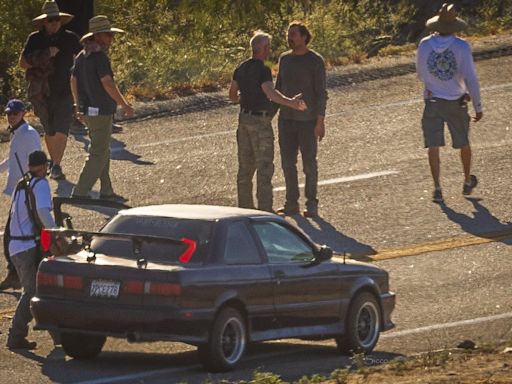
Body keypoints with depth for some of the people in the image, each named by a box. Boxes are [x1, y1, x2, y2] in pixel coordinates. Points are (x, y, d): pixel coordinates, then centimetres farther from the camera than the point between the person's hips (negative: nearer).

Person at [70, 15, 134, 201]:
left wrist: (78, 105, 28)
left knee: (103, 152, 17)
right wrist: (124, 105, -16)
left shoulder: (82, 56, 11)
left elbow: (73, 81, 17)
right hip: (100, 111, -10)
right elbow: (107, 83, -22)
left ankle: (106, 191, 22)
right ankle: (80, 192, -7)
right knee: (99, 154, -5)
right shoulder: (99, 56, -18)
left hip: (88, 110, 10)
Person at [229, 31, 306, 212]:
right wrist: (290, 102, -49)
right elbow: (270, 92, -35)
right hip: (260, 122, -8)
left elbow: (232, 95, 19)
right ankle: (265, 210, -8)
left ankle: (244, 207, 20)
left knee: (245, 166, 14)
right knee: (264, 167, -6)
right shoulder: (262, 70, -18)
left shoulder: (241, 69, 8)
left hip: (244, 118, 8)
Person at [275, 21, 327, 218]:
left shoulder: (316, 61, -9)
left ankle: (311, 205, 9)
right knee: (288, 162, 6)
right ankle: (291, 204, 14)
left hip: (308, 120, -5)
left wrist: (320, 121, -15)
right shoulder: (284, 59, 8)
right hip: (287, 119, 5)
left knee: (309, 163, -1)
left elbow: (321, 92, -10)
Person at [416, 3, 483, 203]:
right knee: (463, 143, 19)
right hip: (456, 103, -1)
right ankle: (467, 182, 35)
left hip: (433, 102, 1)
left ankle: (437, 188, -8)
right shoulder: (461, 47, -16)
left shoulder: (425, 45, -8)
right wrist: (478, 106, -8)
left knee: (433, 146, 2)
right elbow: (471, 78, -16)